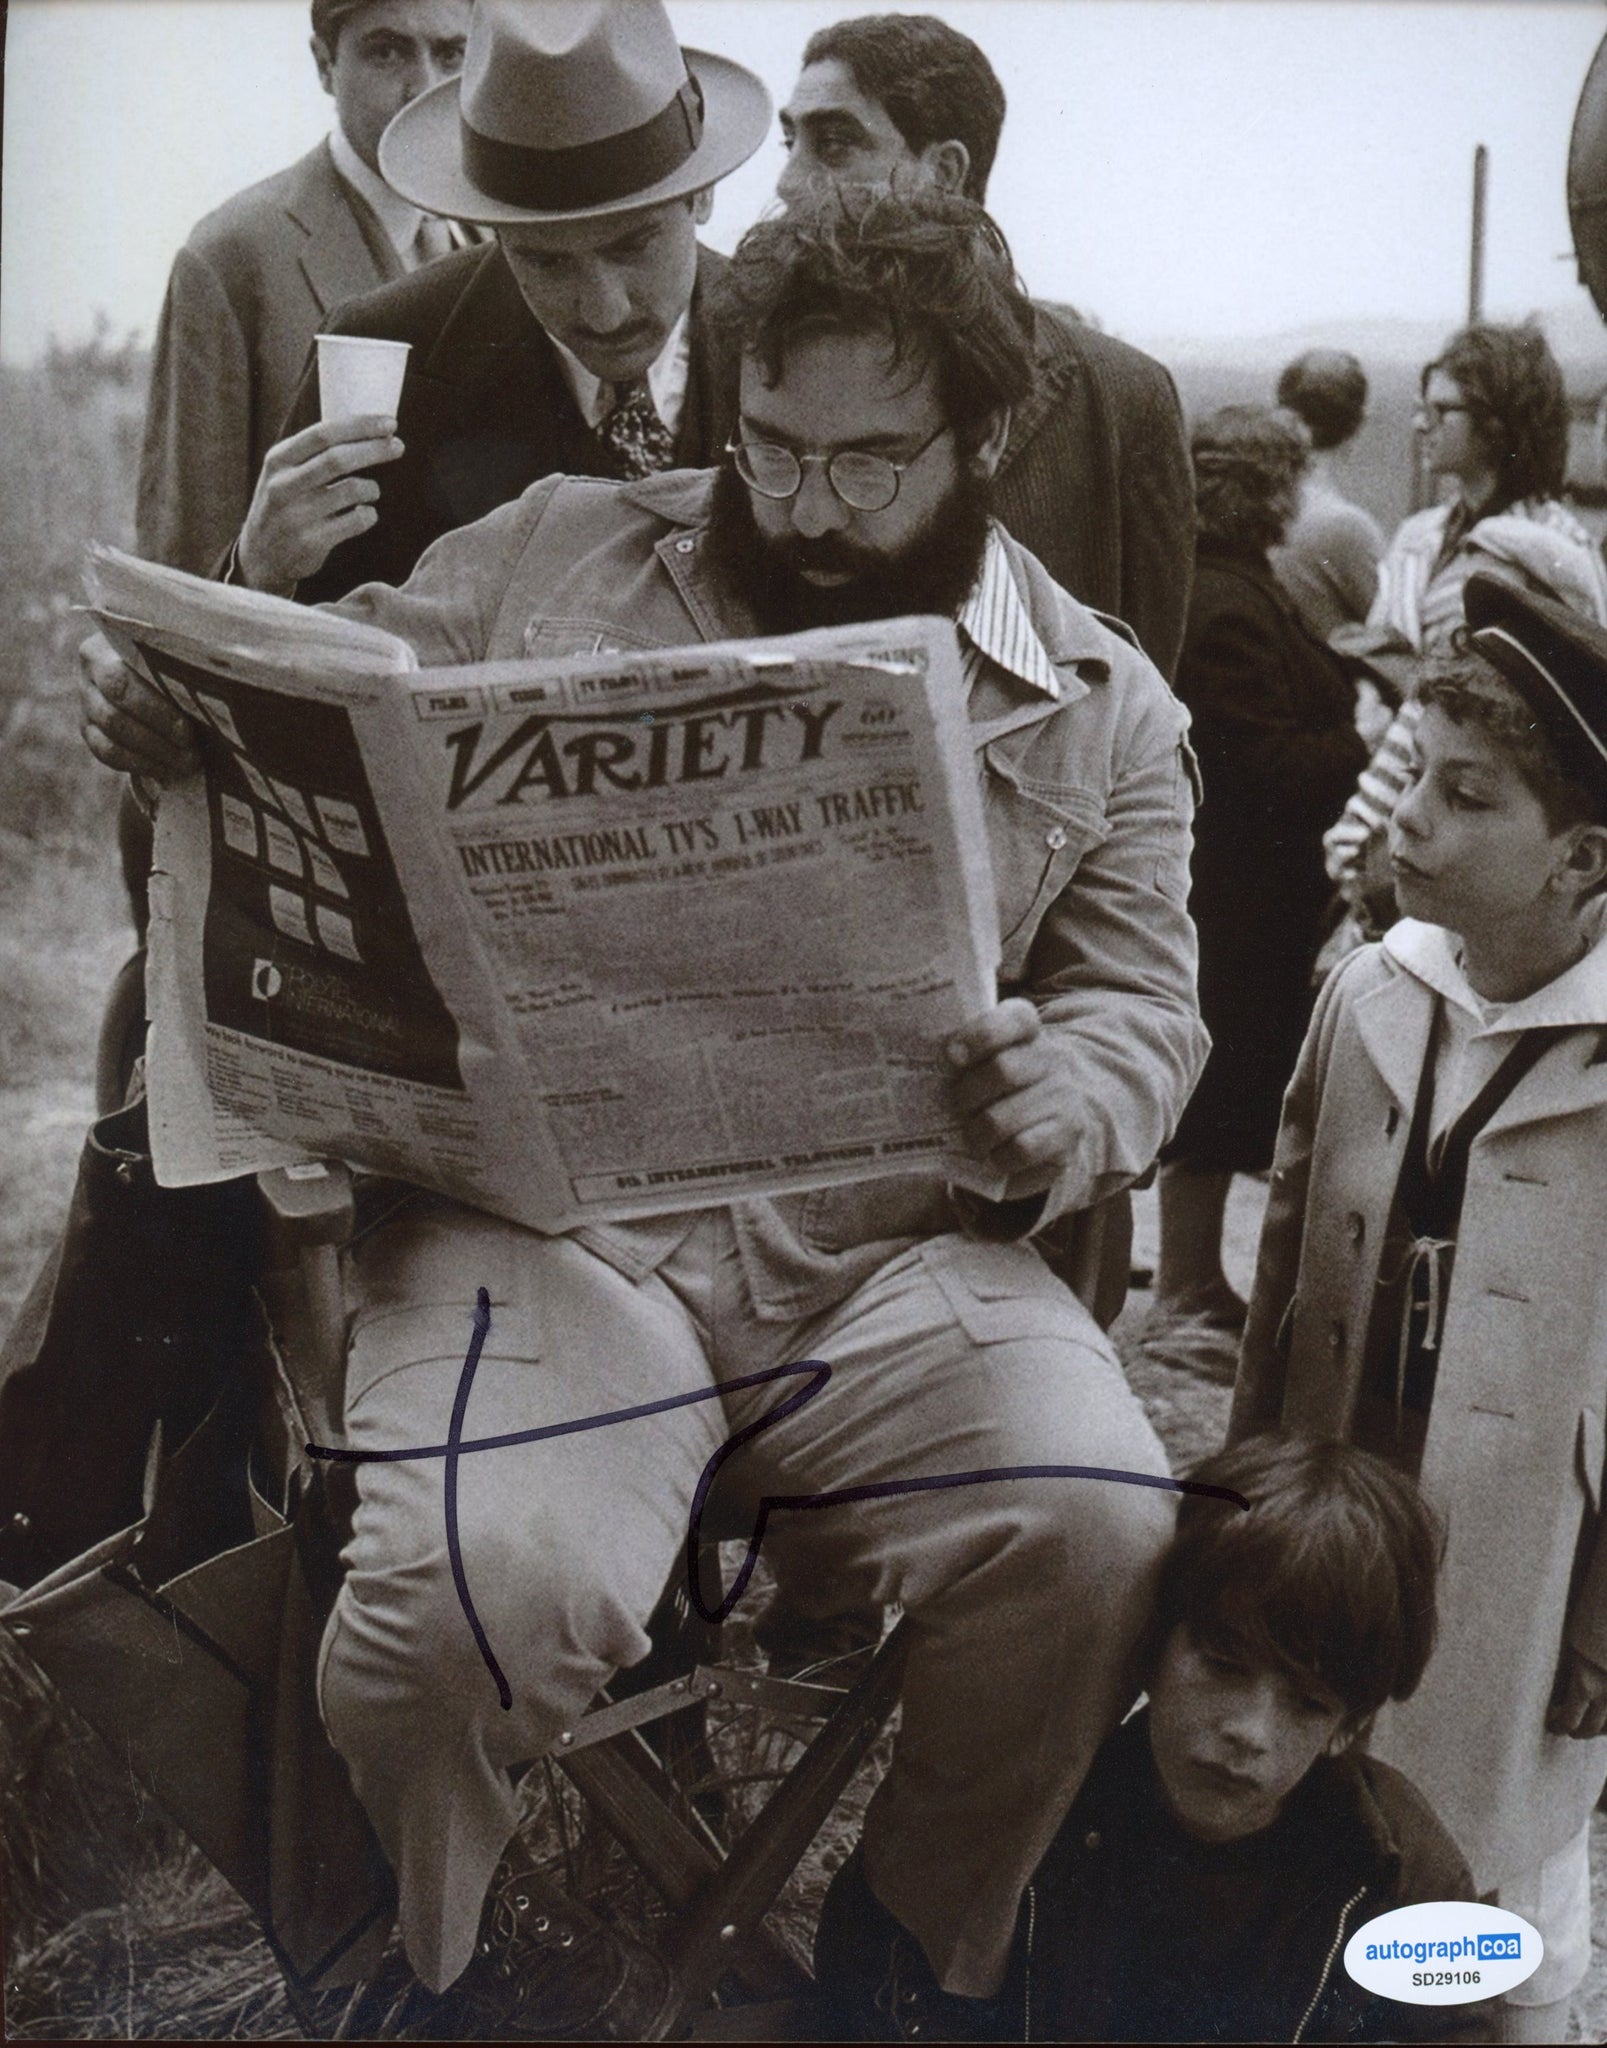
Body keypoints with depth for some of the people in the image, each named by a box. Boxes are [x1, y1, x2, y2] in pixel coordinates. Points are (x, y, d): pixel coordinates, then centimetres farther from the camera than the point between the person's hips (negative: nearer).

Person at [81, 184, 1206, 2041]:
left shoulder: (1102, 708, 12)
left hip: (890, 1244, 2)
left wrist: (1066, 1105, -12)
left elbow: (1144, 1005, 12)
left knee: (1096, 1527, -26)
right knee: (474, 1588, -30)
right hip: (548, 1208, -1)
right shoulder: (558, 555, 12)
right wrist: (183, 723, -8)